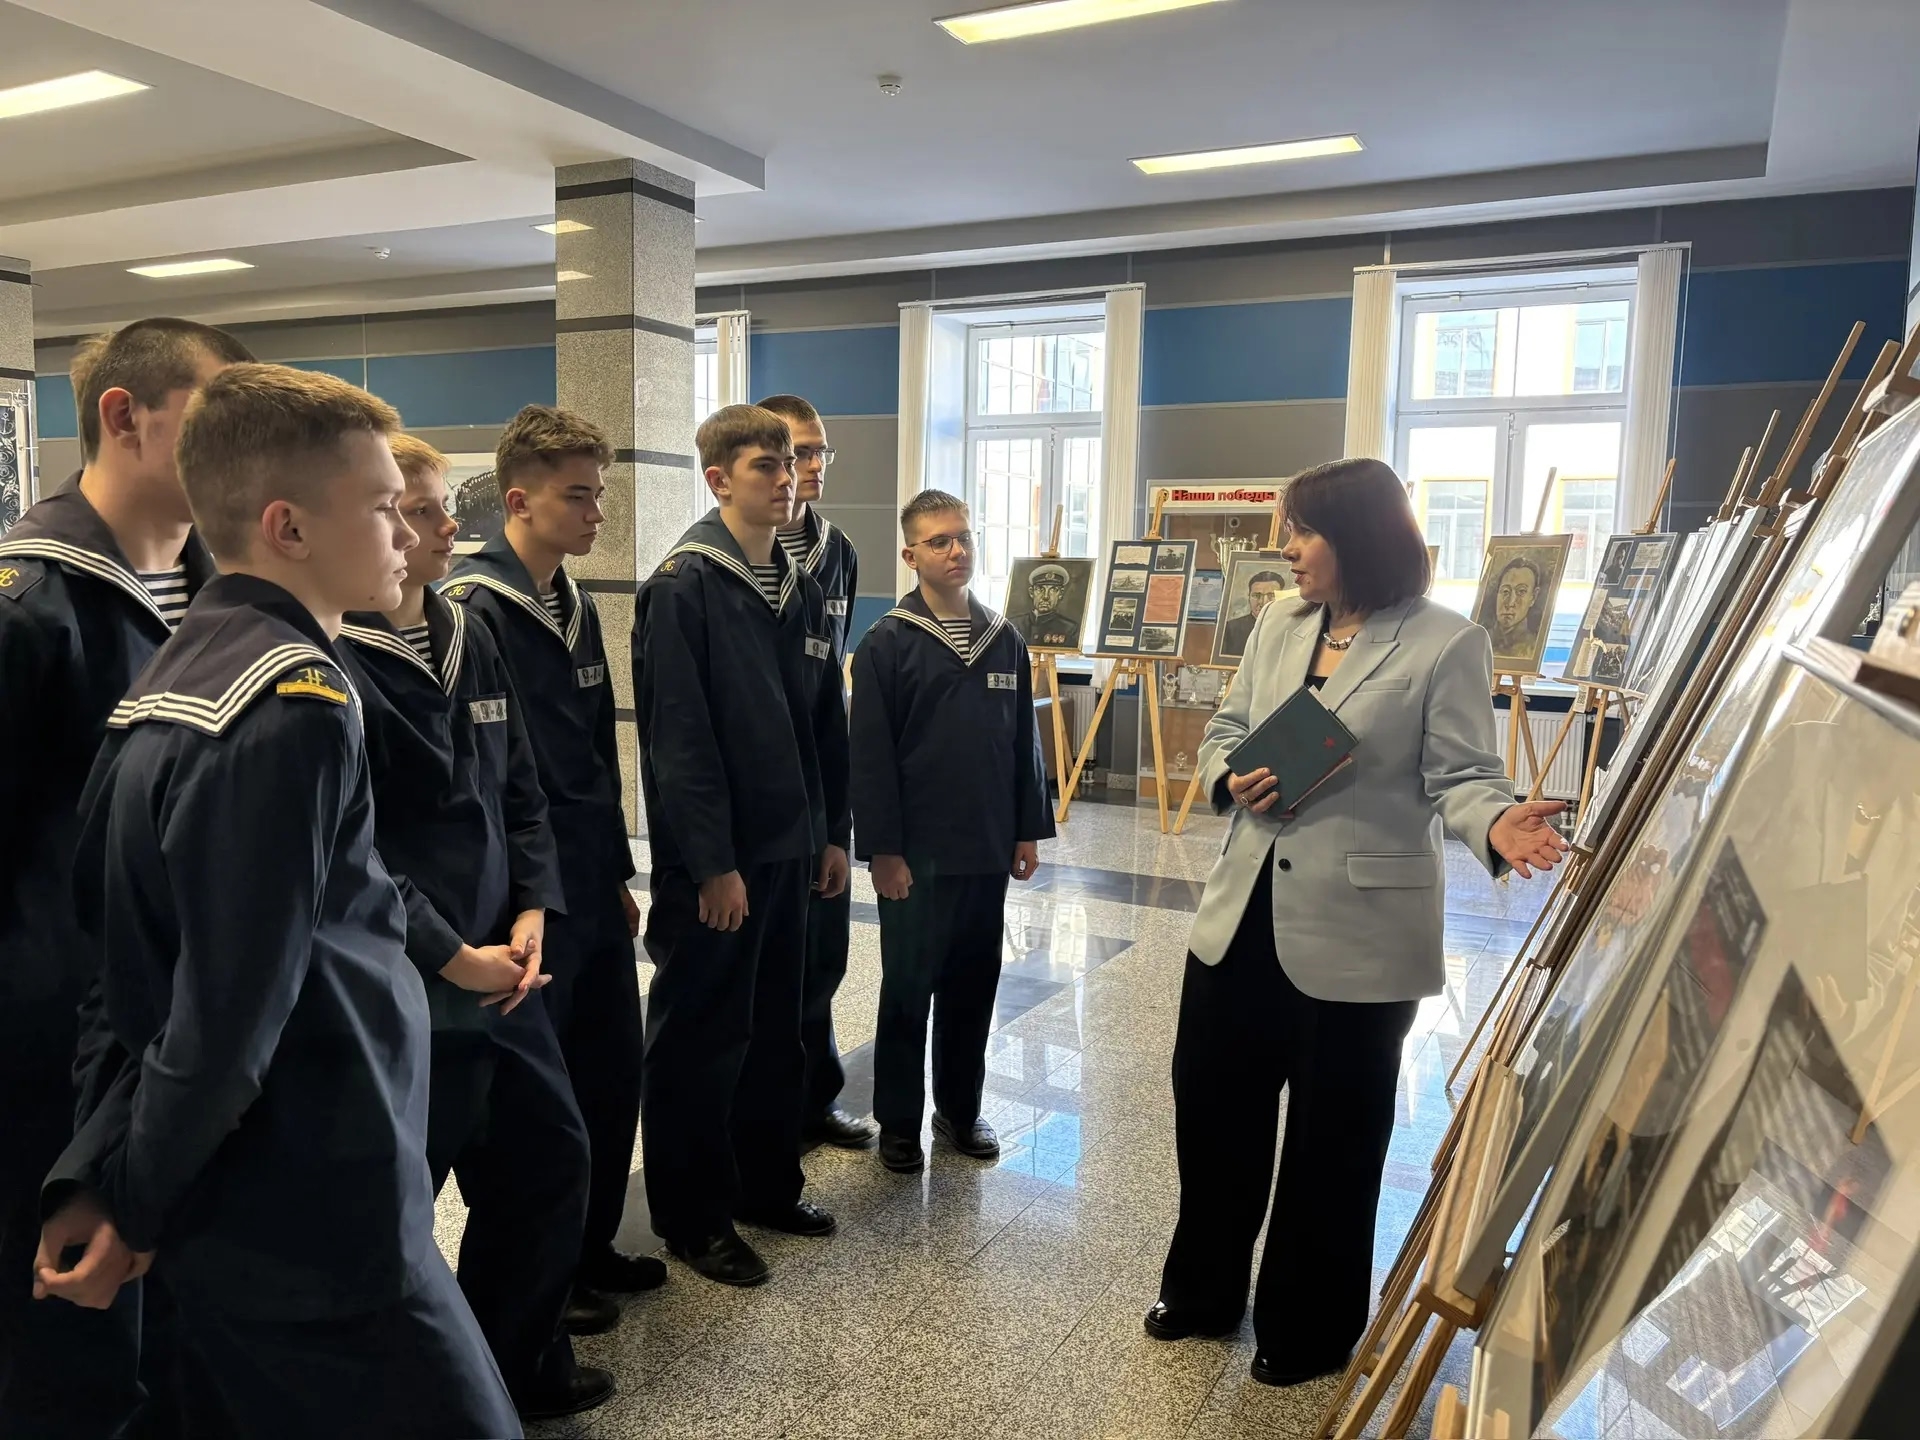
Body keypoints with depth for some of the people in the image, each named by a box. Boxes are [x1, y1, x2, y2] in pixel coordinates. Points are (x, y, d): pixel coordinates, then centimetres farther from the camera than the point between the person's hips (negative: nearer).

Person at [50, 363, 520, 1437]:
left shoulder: (172, 676, 7)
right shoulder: (294, 707, -22)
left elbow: (107, 919, 12)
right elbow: (233, 1006, -23)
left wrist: (99, 1171, 14)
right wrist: (134, 1210, -8)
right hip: (320, 1231, -9)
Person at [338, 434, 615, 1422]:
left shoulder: (470, 641, 9)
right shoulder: (330, 663, -15)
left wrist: (530, 912, 0)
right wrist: (453, 958, -15)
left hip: (498, 969, 8)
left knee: (549, 1157, 16)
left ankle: (518, 1369, 37)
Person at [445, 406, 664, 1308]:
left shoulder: (575, 607, 12)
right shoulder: (475, 608, -14)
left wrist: (618, 872, 17)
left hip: (592, 888, 8)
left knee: (611, 1072, 16)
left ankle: (590, 1248, 34)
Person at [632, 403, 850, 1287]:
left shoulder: (802, 587, 10)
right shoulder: (683, 585, -13)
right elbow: (678, 737, -18)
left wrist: (832, 832, 12)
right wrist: (711, 864, -19)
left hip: (787, 848, 7)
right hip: (713, 859, -7)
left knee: (775, 1027, 18)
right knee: (701, 1037, 6)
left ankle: (768, 1184, 34)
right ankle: (693, 1216, 21)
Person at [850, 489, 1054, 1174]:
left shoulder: (1005, 640, 8)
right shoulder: (887, 643, -7)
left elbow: (1024, 742, 12)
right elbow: (871, 756, -10)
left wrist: (1029, 829, 9)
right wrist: (883, 848, -13)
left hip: (987, 850, 5)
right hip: (917, 853, -4)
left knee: (973, 986, 14)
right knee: (908, 989, 7)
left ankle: (960, 1109, 30)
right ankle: (898, 1122, 21)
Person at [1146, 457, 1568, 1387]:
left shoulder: (1447, 644, -10)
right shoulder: (1277, 625, 8)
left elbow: (1460, 777, -12)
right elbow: (1225, 730, 13)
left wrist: (1496, 824, -34)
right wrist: (1229, 781, -8)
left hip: (1359, 930, -6)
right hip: (1244, 910, 6)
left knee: (1330, 1134, 10)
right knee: (1211, 1099, 16)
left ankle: (1308, 1328, 33)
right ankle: (1202, 1290, 39)